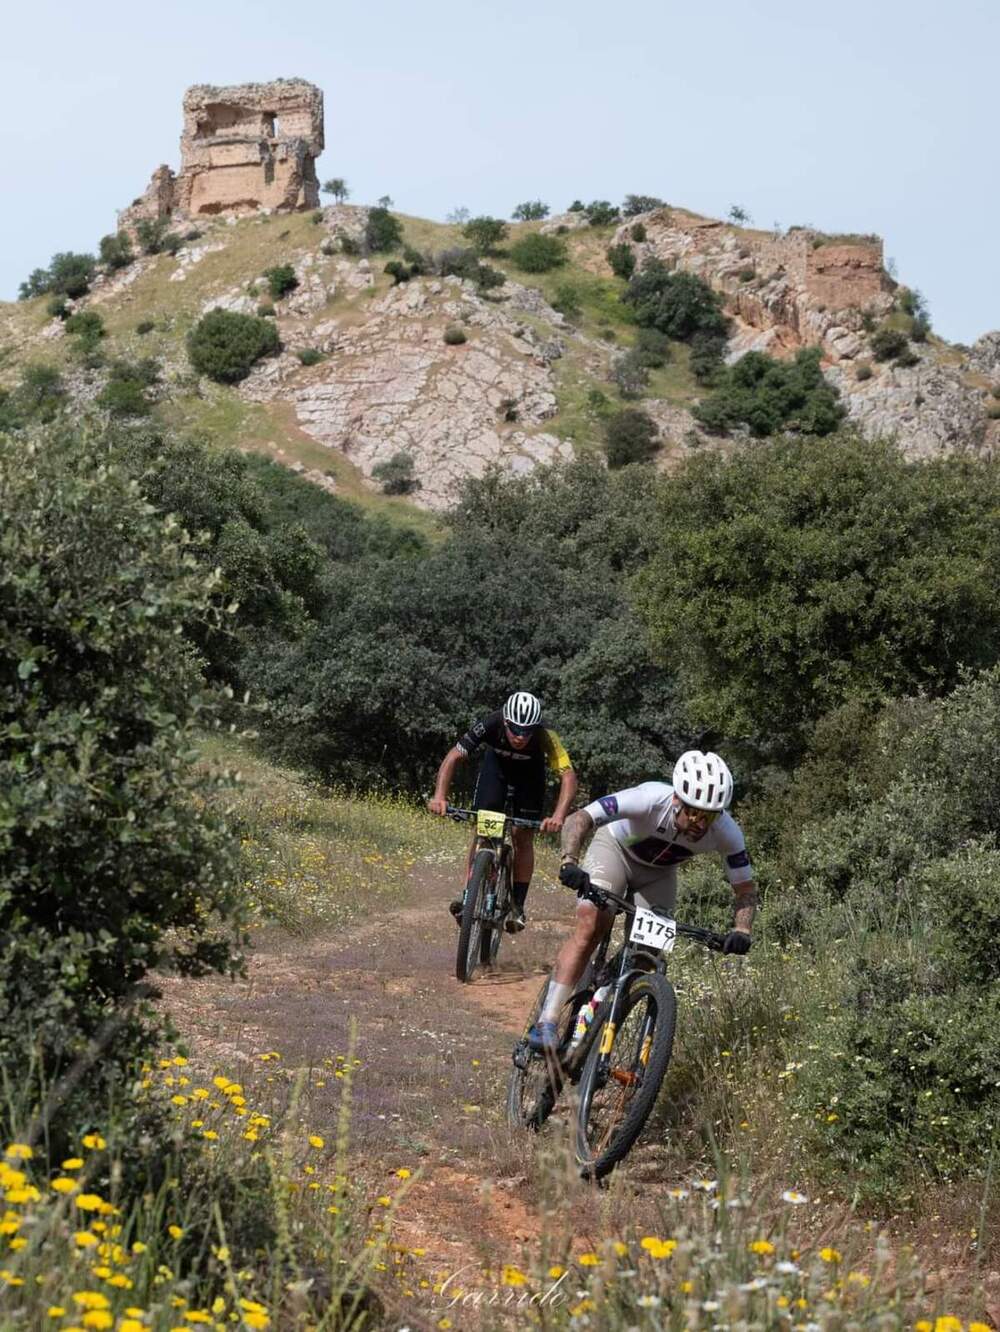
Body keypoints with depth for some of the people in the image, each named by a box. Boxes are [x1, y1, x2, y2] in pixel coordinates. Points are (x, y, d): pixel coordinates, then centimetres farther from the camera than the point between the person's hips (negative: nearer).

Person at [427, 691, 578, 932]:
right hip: (497, 763, 1)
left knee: (523, 836, -7)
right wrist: (439, 796, -47)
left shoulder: (545, 738, -39)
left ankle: (517, 906, 0)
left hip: (529, 770, -1)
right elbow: (453, 757, -34)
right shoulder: (490, 726, -37)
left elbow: (568, 776, -43)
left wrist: (559, 816, -59)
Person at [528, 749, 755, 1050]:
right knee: (589, 928, -22)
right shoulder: (651, 799, -40)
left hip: (659, 872, 4)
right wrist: (570, 861, -59)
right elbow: (579, 819, -41)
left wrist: (742, 929, -36)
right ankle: (546, 1023, -24)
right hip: (616, 848, -4)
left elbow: (746, 890, -17)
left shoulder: (727, 833, -30)